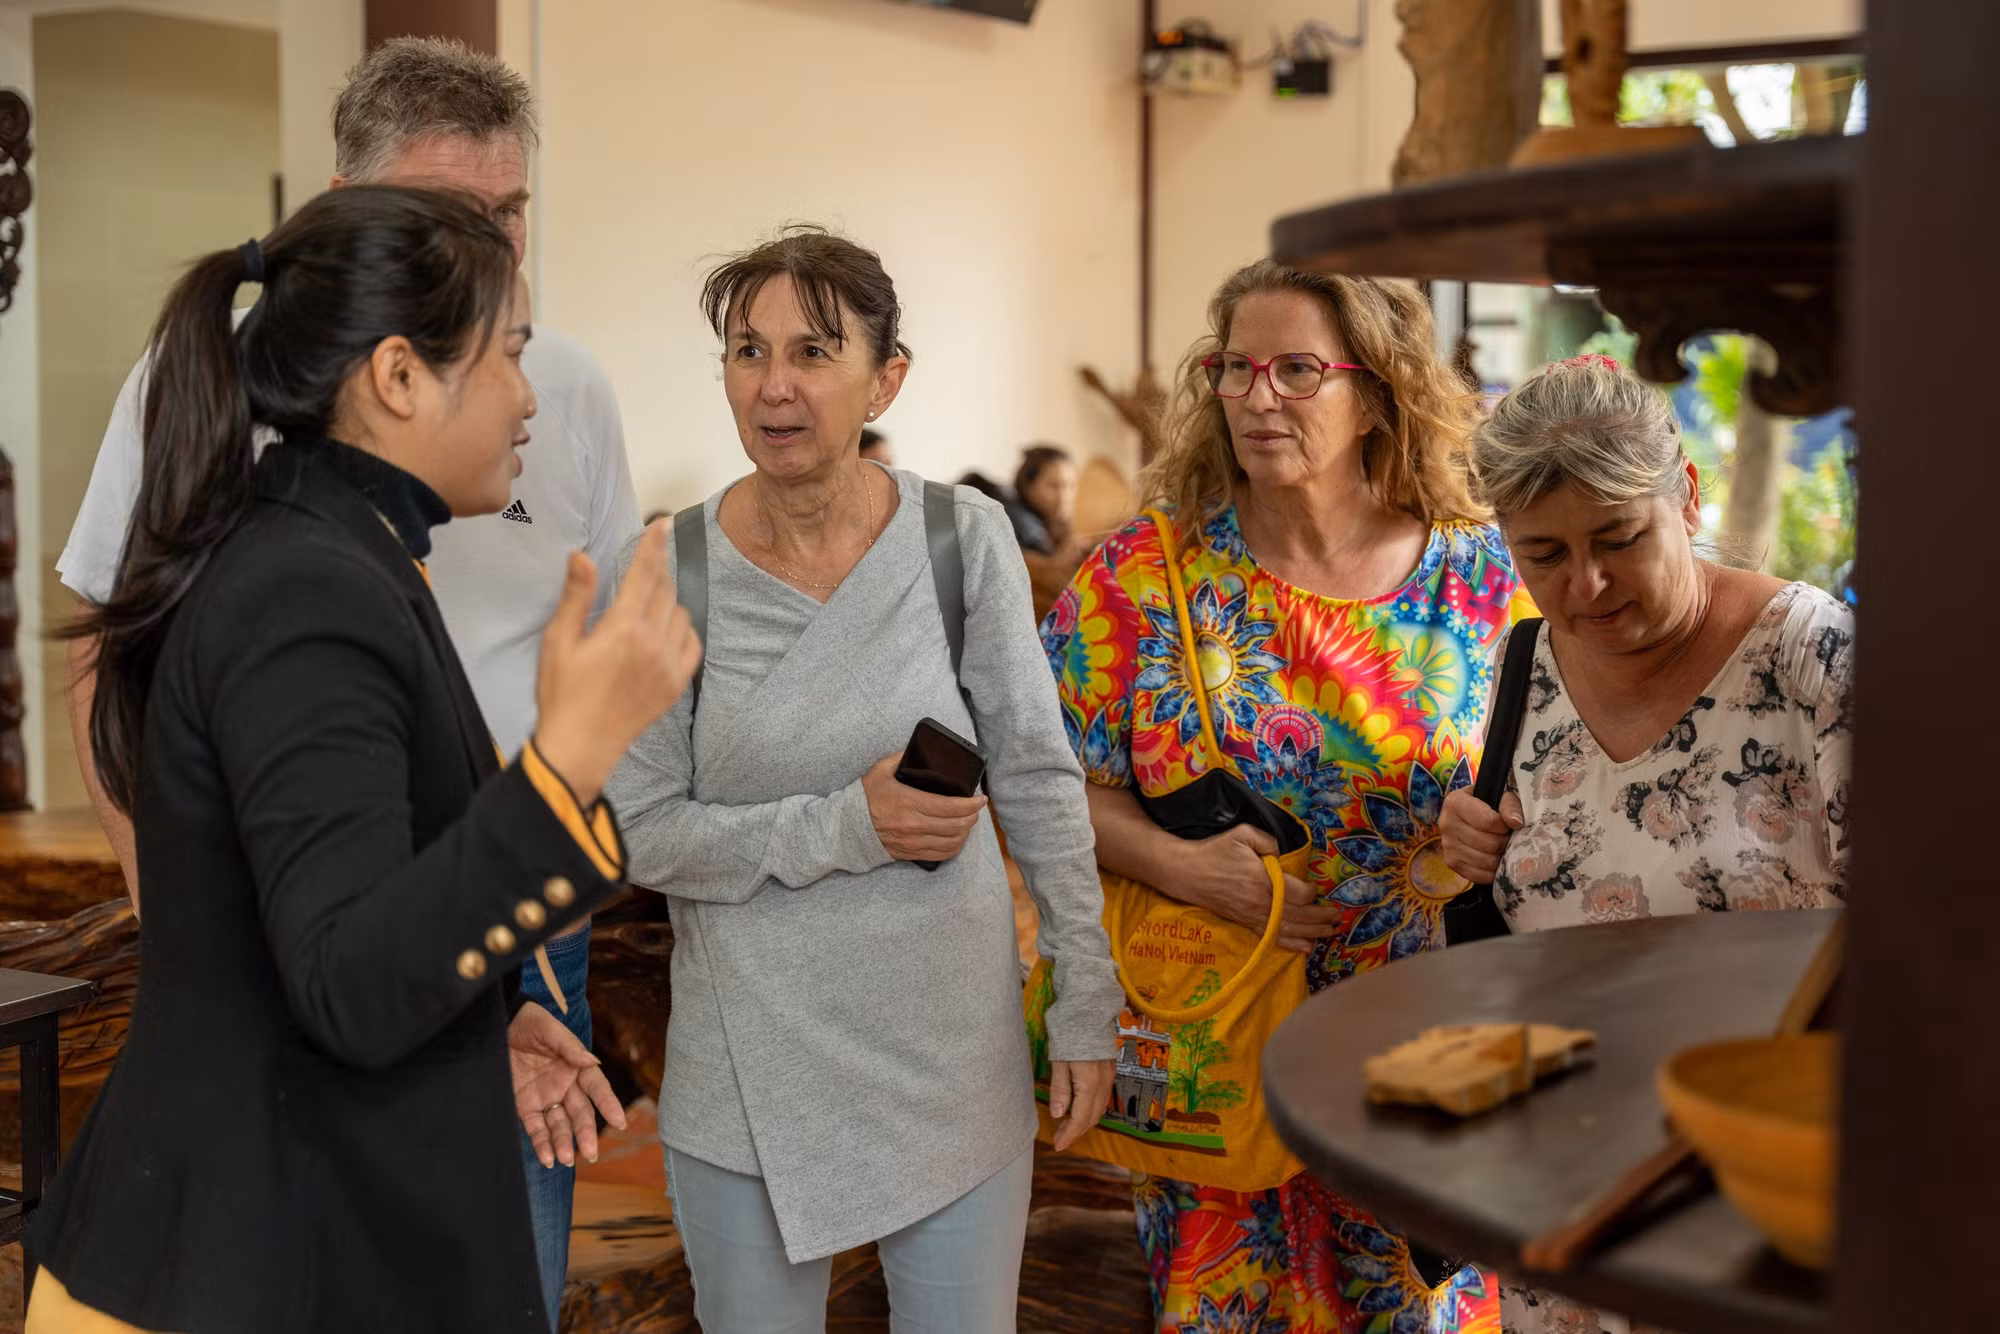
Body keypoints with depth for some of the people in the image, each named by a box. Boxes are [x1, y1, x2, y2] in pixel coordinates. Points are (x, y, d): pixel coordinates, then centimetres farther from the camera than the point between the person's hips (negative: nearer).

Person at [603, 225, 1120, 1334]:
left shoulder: (967, 538, -7)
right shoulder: (669, 572, -8)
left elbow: (1041, 784, -1)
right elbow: (643, 833, -7)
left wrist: (1086, 1005, -1)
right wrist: (842, 828, -18)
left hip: (954, 1049, 1)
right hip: (750, 1065, 0)